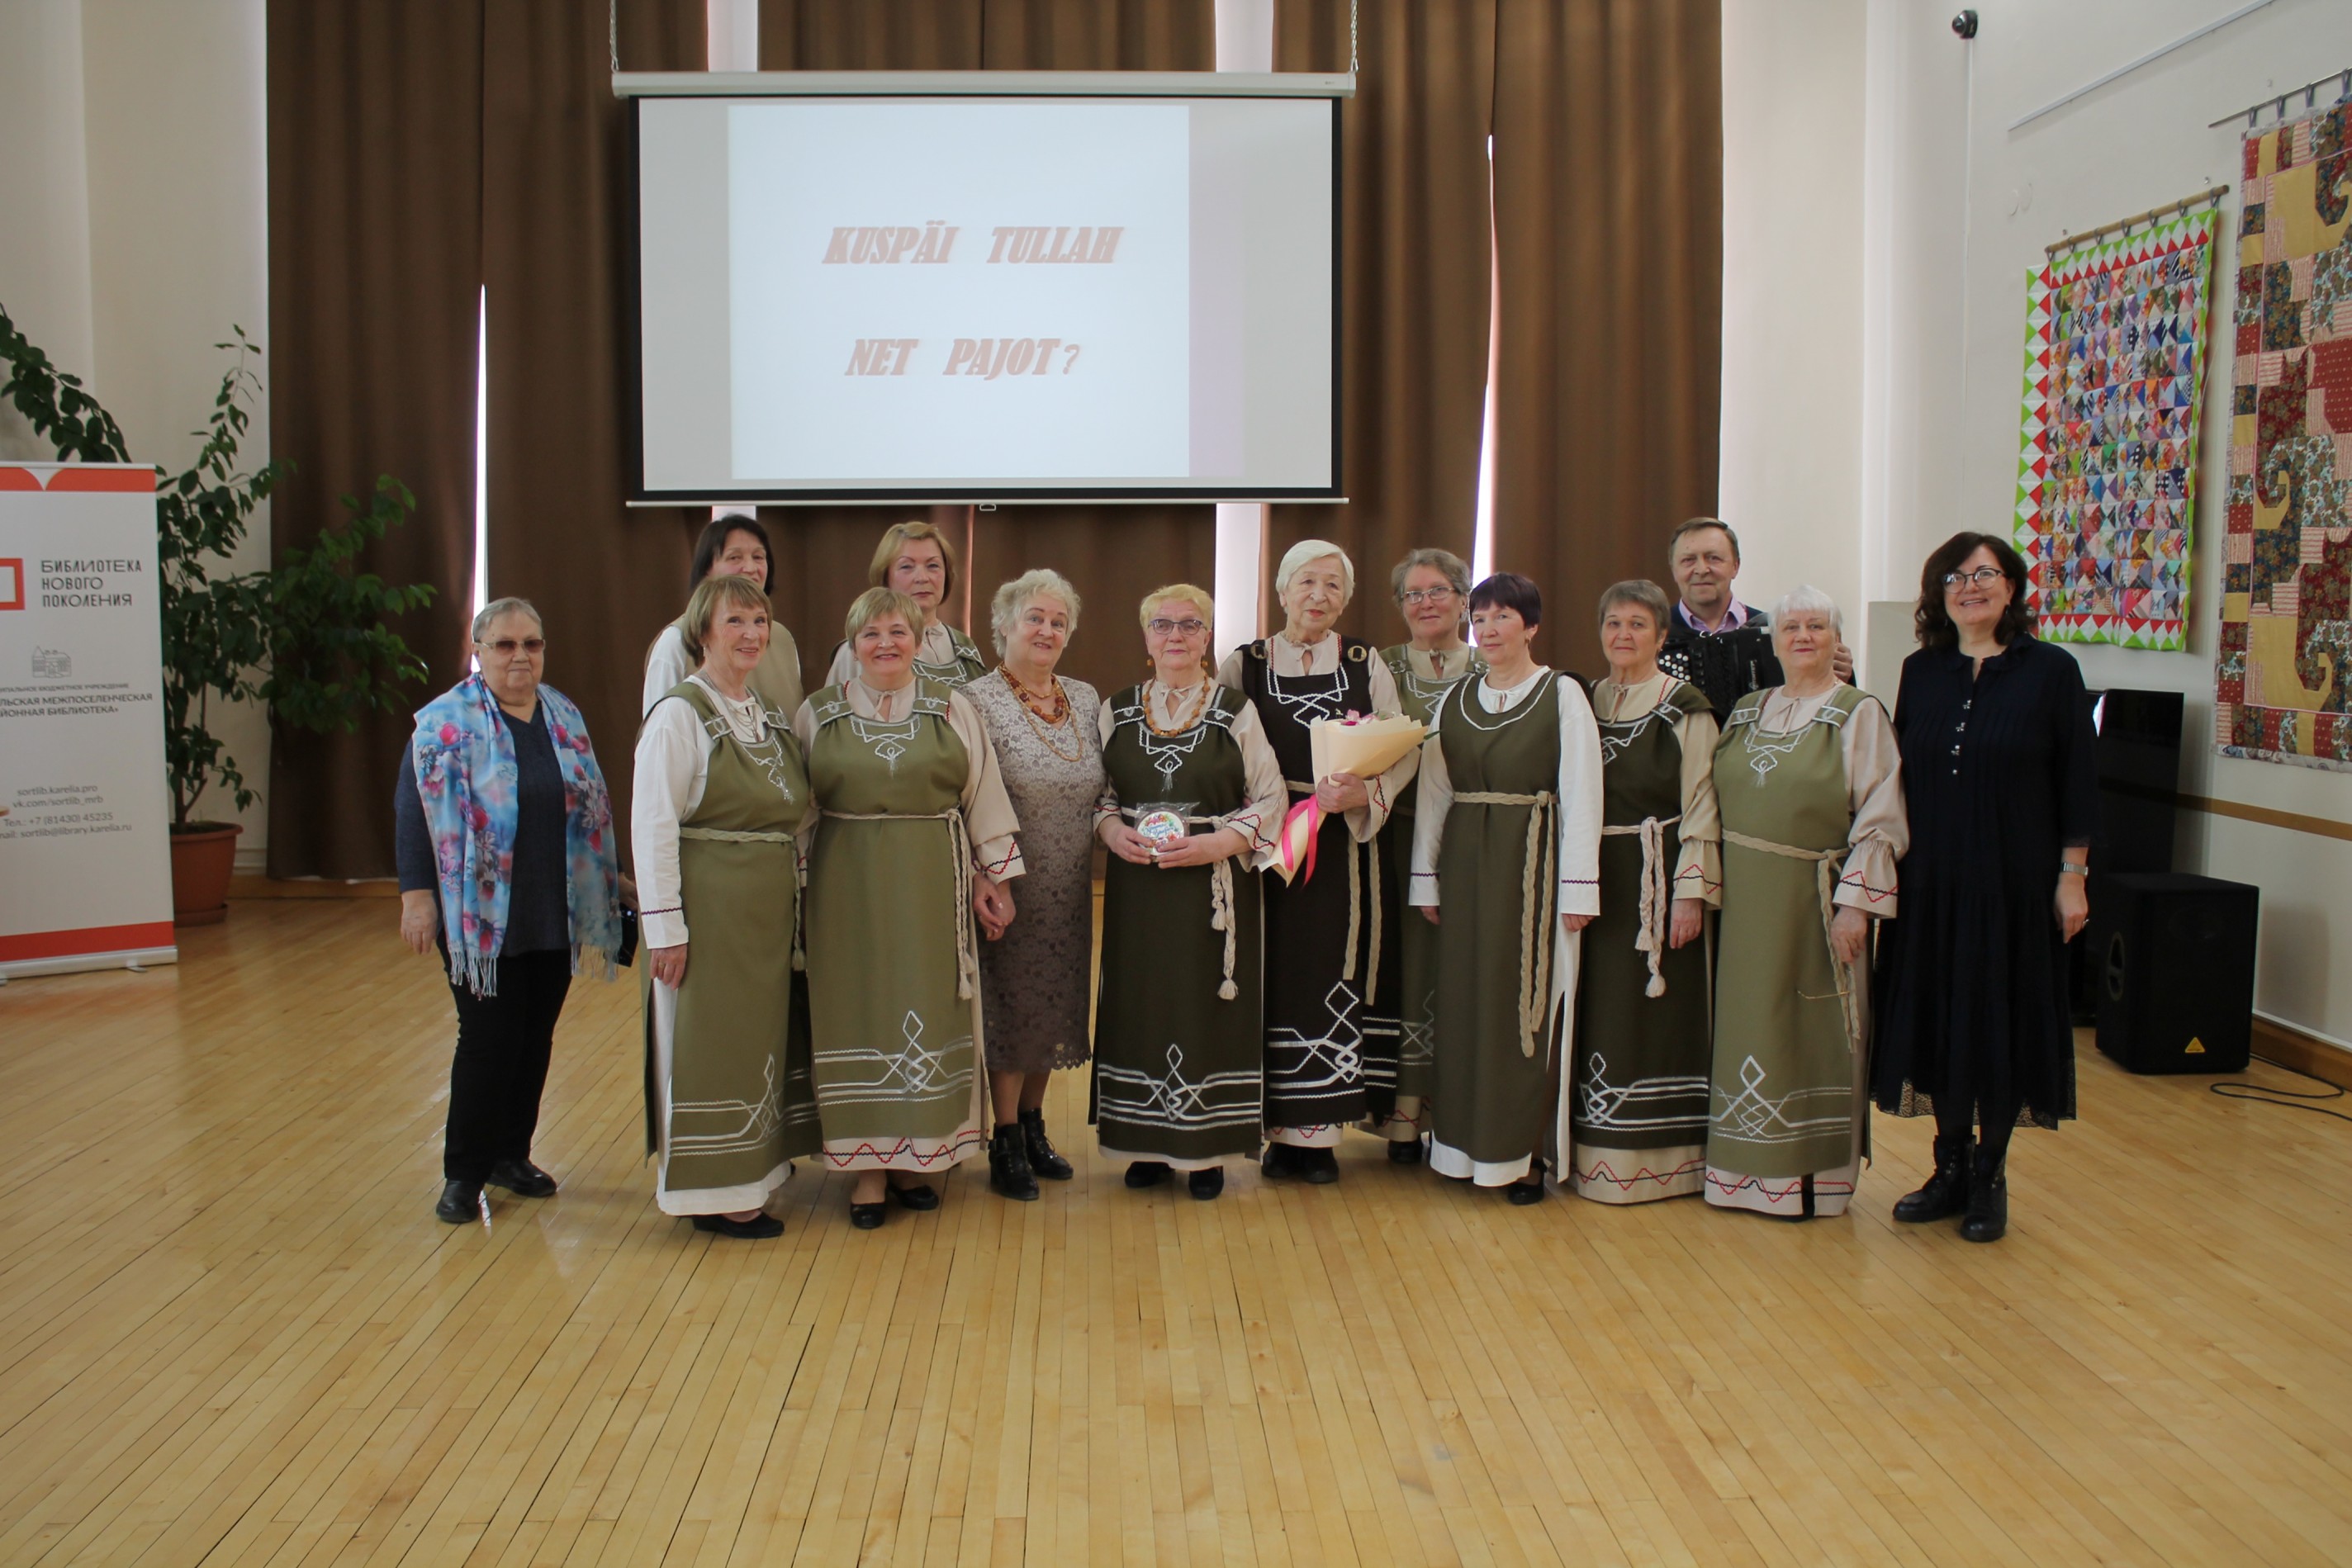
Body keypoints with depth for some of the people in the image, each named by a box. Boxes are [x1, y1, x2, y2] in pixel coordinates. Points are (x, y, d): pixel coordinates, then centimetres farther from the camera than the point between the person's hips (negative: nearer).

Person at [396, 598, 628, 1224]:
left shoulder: (564, 717, 10)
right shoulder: (447, 721, -5)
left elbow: (590, 809, 18)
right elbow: (415, 812, -9)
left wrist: (611, 879, 19)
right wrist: (417, 894, -15)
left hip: (556, 916, 5)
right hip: (482, 916, -5)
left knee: (536, 1039, 10)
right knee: (488, 1040, -4)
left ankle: (511, 1154, 24)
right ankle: (464, 1173, 9)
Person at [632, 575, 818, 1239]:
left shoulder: (767, 713, 12)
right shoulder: (680, 713, -12)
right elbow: (652, 824, -16)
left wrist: (793, 895, 9)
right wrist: (664, 923, -19)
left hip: (771, 908, 8)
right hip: (709, 906, -8)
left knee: (760, 1037, 14)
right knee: (709, 1043, 1)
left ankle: (748, 1170, 26)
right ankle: (712, 1192, 11)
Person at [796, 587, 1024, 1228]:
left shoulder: (953, 710, 5)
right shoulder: (817, 714, 5)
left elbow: (984, 799, 6)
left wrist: (995, 877, 1)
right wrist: (796, 892, 3)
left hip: (932, 888, 1)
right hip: (847, 887, 0)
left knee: (926, 1013, 4)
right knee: (859, 1013, 2)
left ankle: (915, 1156, 17)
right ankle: (867, 1166, 10)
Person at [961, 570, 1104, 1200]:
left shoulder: (1086, 700, 9)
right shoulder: (978, 701, -10)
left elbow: (1104, 790, 15)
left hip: (1068, 890, 6)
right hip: (1009, 883, -5)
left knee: (1054, 1004, 13)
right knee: (1010, 1005, 2)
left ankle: (1033, 1126, 28)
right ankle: (1006, 1144, 14)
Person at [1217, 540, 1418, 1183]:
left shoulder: (1366, 664, 6)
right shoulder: (1243, 665, 5)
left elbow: (1407, 750, 2)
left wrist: (1366, 793, -17)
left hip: (1344, 848, 1)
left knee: (1333, 978, 0)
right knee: (1275, 978, -1)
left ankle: (1318, 1131, 7)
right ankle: (1279, 1128, 8)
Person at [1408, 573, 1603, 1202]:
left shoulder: (1562, 694, -4)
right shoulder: (1455, 700, 10)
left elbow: (1581, 795, -8)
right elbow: (1433, 792, 10)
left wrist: (1578, 888, -12)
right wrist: (1426, 879, 6)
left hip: (1533, 863, -4)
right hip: (1466, 866, 4)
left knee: (1527, 1004, -1)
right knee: (1464, 1002, 7)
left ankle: (1528, 1152, 8)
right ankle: (1467, 1143, 17)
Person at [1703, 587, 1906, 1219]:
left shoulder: (1859, 715, -4)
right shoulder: (1747, 711, 12)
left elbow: (1879, 820, -10)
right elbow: (1717, 803, 14)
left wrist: (1856, 901, -16)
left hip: (1811, 900, -5)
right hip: (1744, 901, 5)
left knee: (1811, 1034, 1)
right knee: (1746, 1023, 9)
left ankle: (1812, 1173, 12)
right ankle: (1745, 1165, 20)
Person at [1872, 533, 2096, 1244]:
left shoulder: (2052, 670, -4)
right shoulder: (1921, 672, 6)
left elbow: (2077, 782, -4)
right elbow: (1900, 776, 9)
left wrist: (2072, 877, -7)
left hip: (2013, 882, -3)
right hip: (1930, 882, 3)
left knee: (2001, 1020, 3)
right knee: (1936, 1016, 8)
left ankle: (1990, 1177, 17)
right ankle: (1951, 1167, 22)